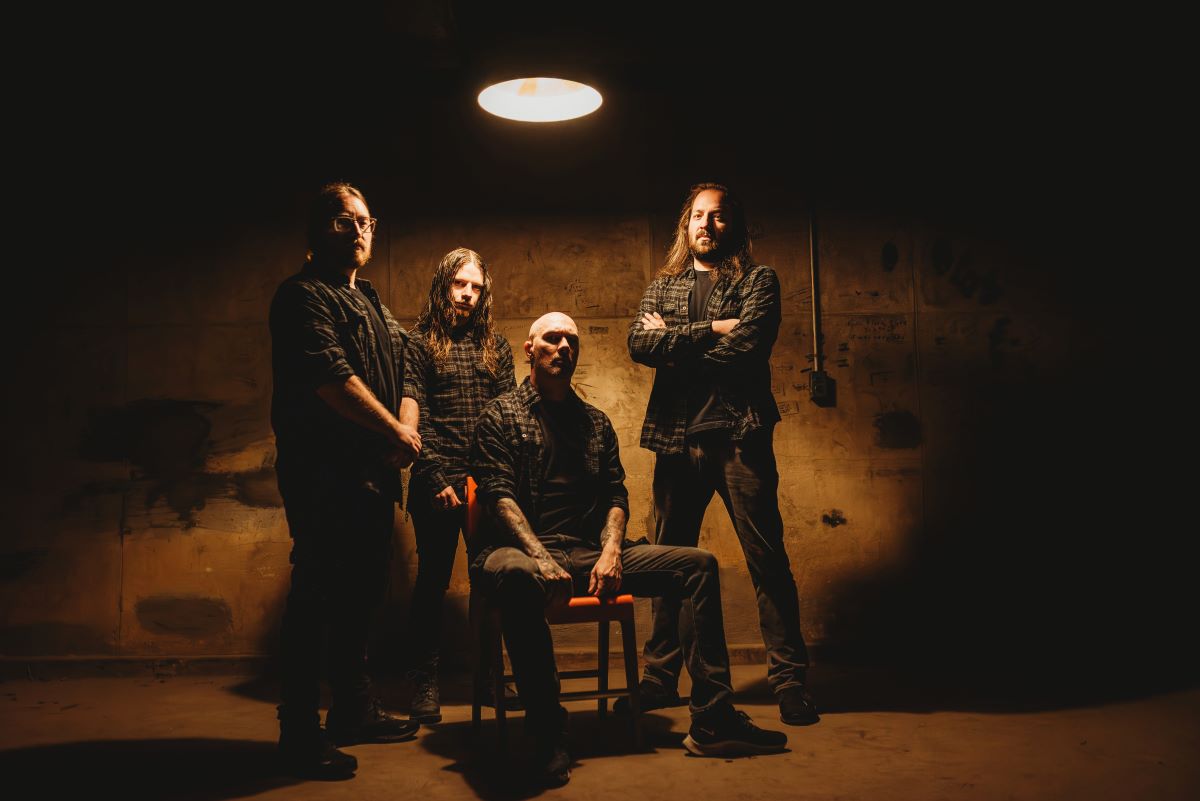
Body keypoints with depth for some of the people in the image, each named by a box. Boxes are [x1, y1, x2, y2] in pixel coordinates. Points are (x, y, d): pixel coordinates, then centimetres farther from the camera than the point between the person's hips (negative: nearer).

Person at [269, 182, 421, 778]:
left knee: (362, 594, 16)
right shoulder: (304, 296, -7)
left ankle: (354, 711, 30)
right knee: (315, 598, -4)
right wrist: (395, 430, -12)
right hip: (324, 472, -9)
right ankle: (299, 733, 7)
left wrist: (405, 431, 3)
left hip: (370, 471, 9)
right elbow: (331, 377, -20)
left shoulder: (369, 301, 21)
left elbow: (401, 376, 21)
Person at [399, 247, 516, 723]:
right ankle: (424, 683, 14)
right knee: (433, 580, 3)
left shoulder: (495, 345, 15)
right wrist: (432, 476, -14)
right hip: (438, 481, -3)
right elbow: (409, 413, -5)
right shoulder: (419, 342, 3)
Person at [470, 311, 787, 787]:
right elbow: (499, 495, -6)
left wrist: (611, 551, -8)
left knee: (698, 564, -8)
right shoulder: (501, 416, 7)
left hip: (590, 552, 6)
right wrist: (542, 558, -21)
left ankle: (712, 722, -10)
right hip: (519, 549, -5)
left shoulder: (596, 422, 22)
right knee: (519, 578, -42)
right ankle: (549, 738, -29)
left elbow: (616, 495, 13)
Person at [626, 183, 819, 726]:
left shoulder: (758, 281, 7)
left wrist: (673, 340, -3)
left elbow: (745, 348, -10)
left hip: (739, 435, -3)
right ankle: (660, 676, 19)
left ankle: (788, 677, 7)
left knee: (766, 556, -2)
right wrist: (709, 331, -8)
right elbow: (638, 344, -1)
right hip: (677, 437, 3)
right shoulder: (662, 286, 17)